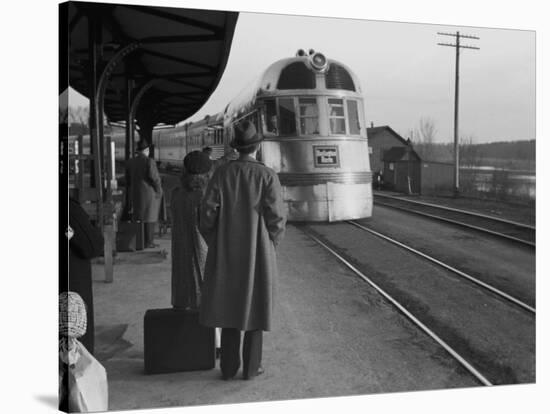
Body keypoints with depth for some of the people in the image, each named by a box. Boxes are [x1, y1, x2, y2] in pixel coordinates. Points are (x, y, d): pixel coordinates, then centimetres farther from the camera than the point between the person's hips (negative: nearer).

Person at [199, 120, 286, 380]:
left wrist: (215, 245, 9)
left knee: (229, 305, 12)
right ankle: (251, 367, 16)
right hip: (257, 251, -2)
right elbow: (276, 217, -11)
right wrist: (271, 245, 8)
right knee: (254, 306, 10)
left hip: (227, 251, 2)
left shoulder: (221, 173, -3)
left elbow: (208, 212, -6)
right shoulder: (267, 175, -8)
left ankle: (229, 367, 17)